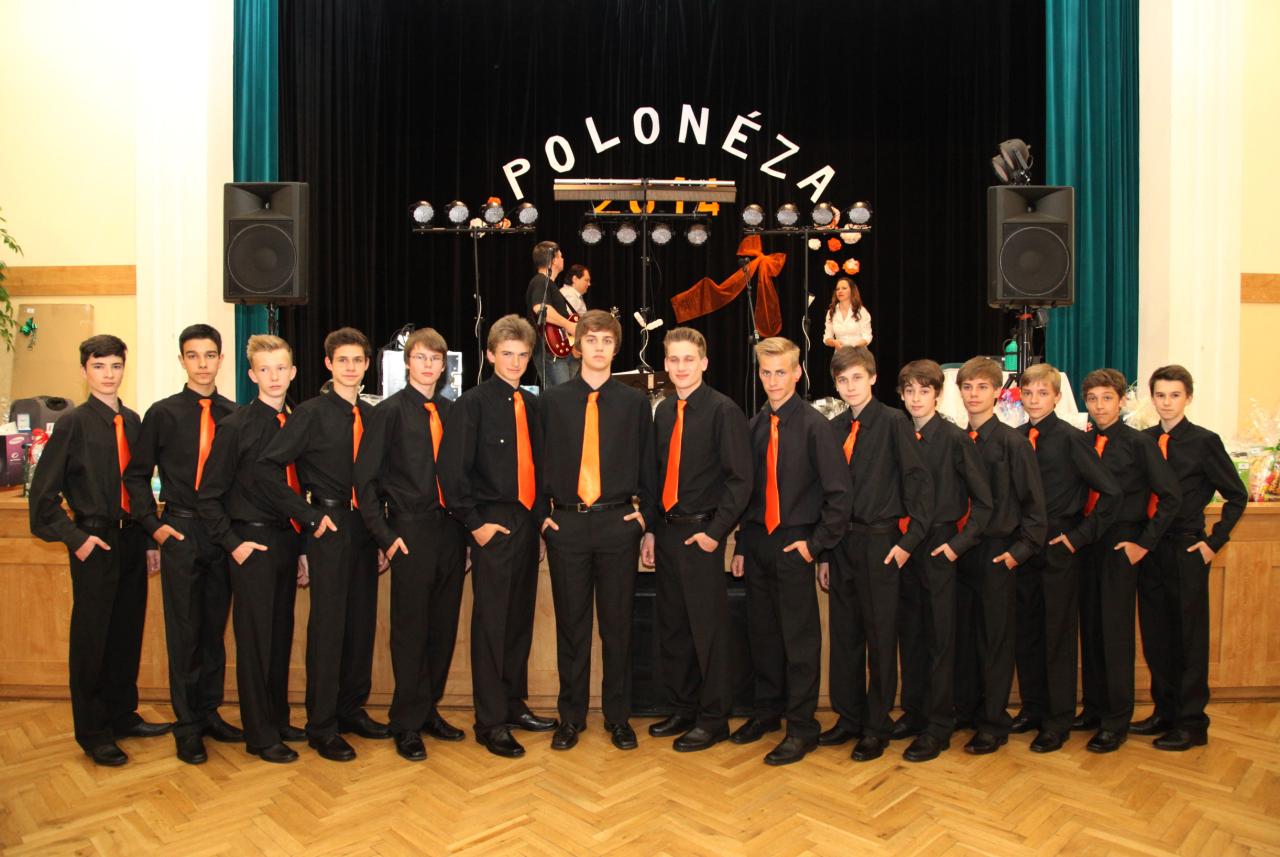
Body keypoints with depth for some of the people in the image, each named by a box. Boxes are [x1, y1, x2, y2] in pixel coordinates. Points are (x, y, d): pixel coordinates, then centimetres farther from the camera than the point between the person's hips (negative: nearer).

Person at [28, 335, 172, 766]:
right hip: (95, 541, -5)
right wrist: (75, 537, -11)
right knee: (91, 638, 5)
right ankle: (92, 732, 20)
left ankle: (123, 716, 31)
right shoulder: (73, 423, -8)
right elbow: (43, 492, -6)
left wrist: (147, 534, 9)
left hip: (131, 538, 5)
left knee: (128, 633, 15)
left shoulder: (132, 421, 6)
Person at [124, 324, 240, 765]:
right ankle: (187, 724, 18)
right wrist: (153, 524, -3)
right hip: (181, 532, -2)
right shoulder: (162, 414, 0)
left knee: (215, 626, 12)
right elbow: (137, 475, 6)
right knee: (184, 630, 5)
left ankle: (210, 712, 26)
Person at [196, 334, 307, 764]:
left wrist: (300, 545, 13)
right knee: (255, 640, 3)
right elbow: (209, 495, -6)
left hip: (287, 540, 6)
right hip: (253, 542, -5)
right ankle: (261, 735, 16)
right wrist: (233, 543, -11)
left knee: (282, 635, 15)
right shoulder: (235, 426, -9)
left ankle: (278, 720, 30)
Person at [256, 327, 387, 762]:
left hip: (364, 528, 5)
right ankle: (321, 725, 14)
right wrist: (308, 516, -13)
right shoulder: (312, 412, -6)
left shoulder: (370, 415, 9)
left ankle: (352, 709, 28)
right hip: (331, 528, -5)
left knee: (362, 621, 12)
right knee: (328, 624, 1)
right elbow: (268, 468, -12)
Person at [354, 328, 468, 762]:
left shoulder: (452, 412, 10)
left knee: (444, 626, 12)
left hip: (450, 530, 5)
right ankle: (408, 724, 17)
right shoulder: (389, 411, -3)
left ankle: (428, 709, 28)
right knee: (410, 629, 3)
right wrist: (385, 534, -9)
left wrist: (465, 520, 6)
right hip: (411, 531, -4)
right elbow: (365, 477, -5)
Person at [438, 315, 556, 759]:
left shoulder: (532, 404, 11)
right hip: (494, 526, -6)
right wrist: (475, 523, -12)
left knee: (520, 619, 14)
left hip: (527, 522, 6)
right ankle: (491, 722, 11)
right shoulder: (472, 403, -6)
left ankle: (514, 705, 29)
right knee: (491, 622, 0)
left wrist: (539, 513, 9)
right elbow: (452, 469, -10)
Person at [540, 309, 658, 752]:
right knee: (570, 623, 8)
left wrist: (646, 512, 0)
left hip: (619, 522, 0)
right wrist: (541, 511, 2)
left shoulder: (635, 401, 7)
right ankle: (571, 716, 23)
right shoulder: (553, 400, 8)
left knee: (618, 623, 7)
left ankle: (618, 716, 22)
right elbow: (539, 459, 9)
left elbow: (648, 463, 9)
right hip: (566, 523, 1)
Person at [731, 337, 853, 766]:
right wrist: (742, 545, 11)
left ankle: (801, 728, 16)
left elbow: (840, 492, -11)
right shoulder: (755, 425, 7)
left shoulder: (814, 424, -10)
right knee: (761, 632, 15)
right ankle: (767, 711, 33)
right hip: (757, 542, 6)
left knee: (799, 638, 4)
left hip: (794, 544, -5)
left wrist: (817, 543, -11)